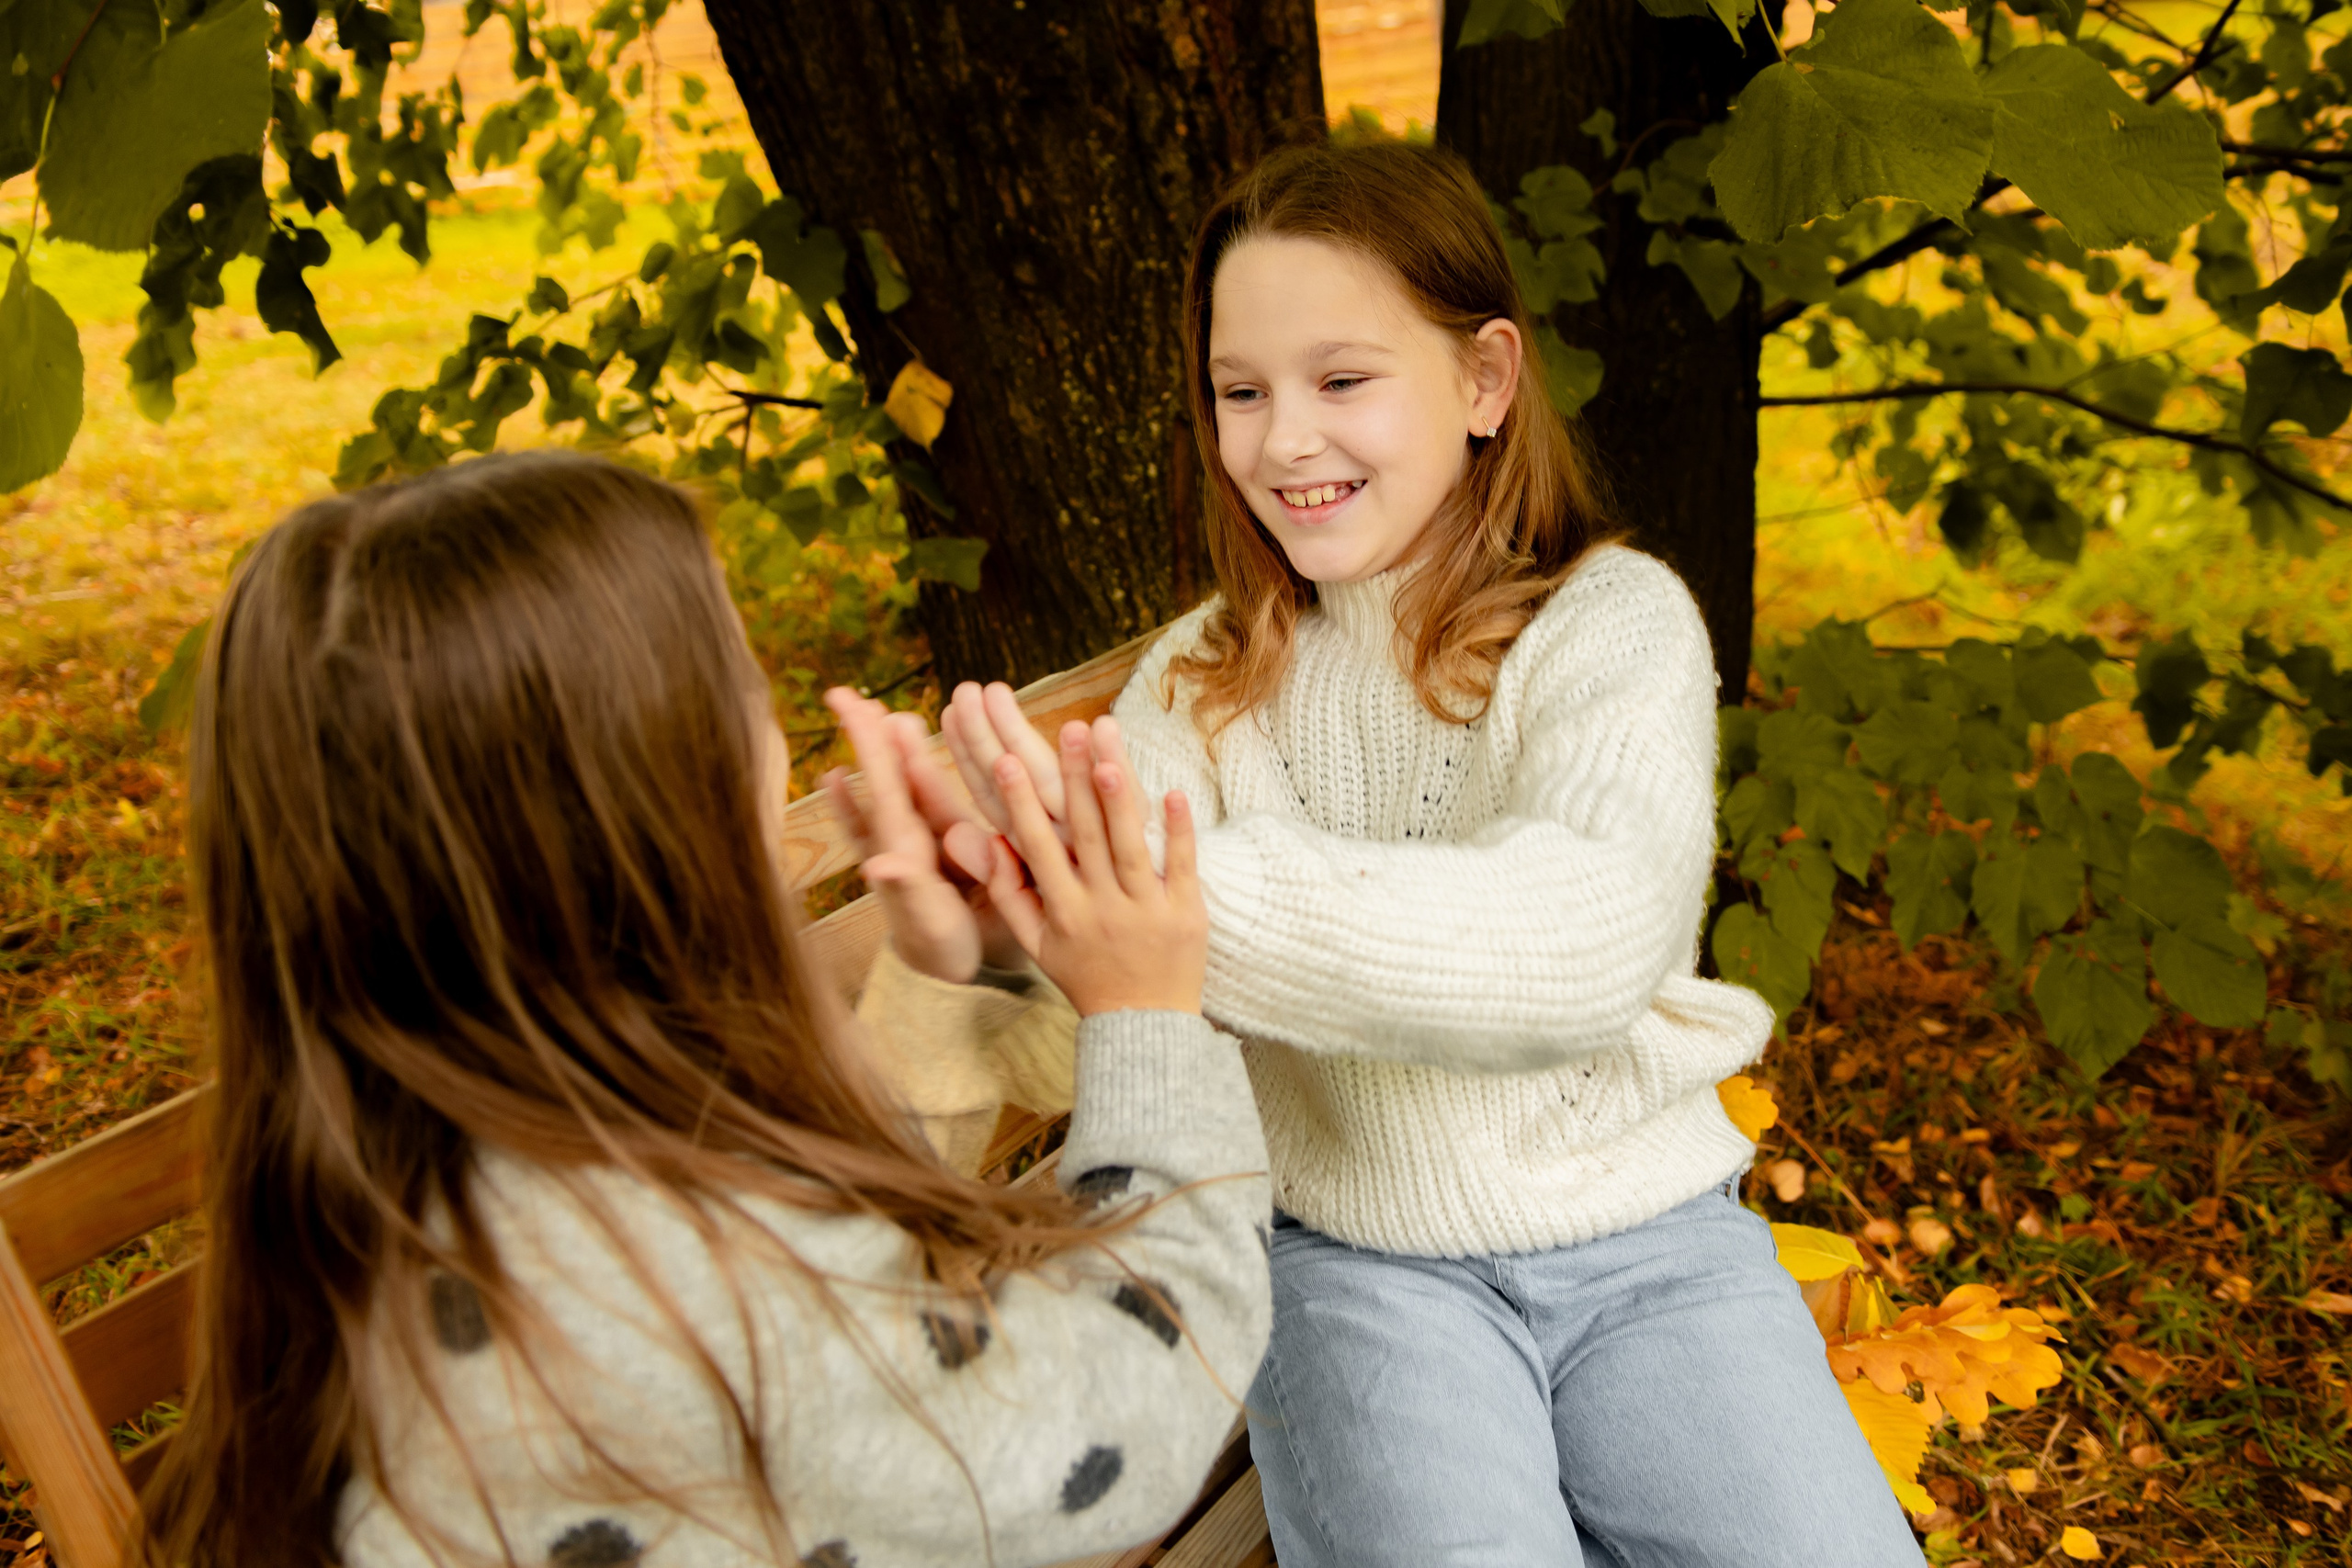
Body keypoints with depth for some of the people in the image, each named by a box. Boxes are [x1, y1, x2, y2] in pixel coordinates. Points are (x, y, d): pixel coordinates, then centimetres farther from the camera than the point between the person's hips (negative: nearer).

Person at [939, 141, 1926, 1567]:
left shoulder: (1616, 621, -8)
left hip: (1643, 1244, 0)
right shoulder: (1205, 676, 3)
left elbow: (1584, 942, -27)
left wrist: (1177, 890, -39)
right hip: (1356, 1263, 1)